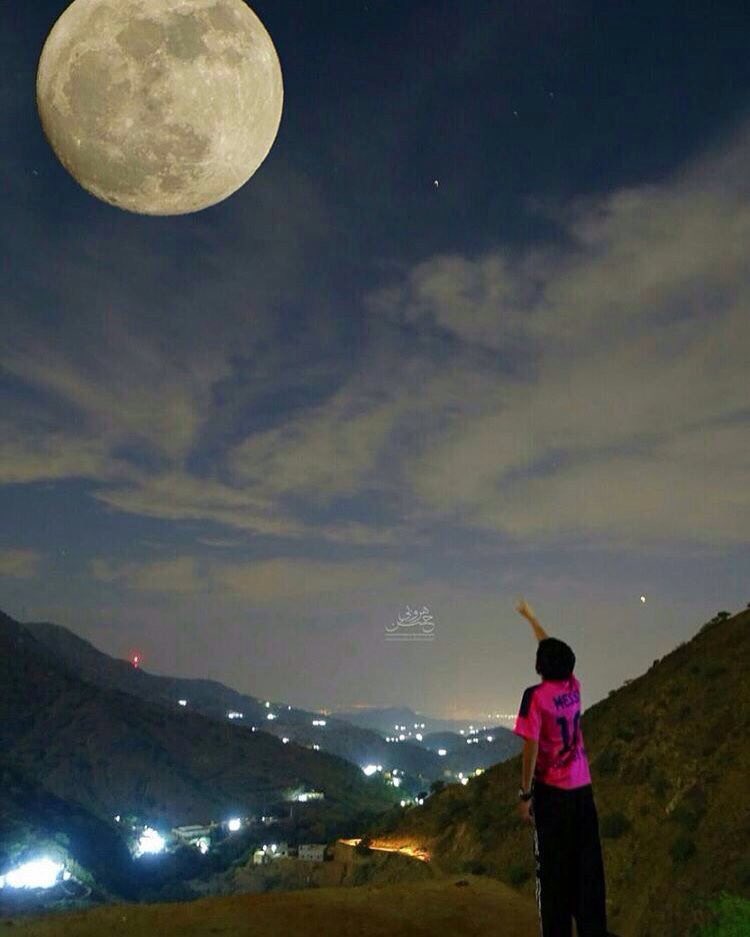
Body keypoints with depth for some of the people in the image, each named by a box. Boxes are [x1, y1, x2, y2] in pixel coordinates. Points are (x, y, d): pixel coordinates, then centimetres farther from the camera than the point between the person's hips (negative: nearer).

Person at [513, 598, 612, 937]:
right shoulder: (574, 687, 2)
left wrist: (525, 794, -10)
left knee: (553, 868, 4)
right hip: (583, 788, 5)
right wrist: (531, 618, 31)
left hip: (552, 791, -5)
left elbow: (531, 748, -17)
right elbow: (554, 649, 18)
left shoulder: (535, 696, -15)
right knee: (587, 865, 12)